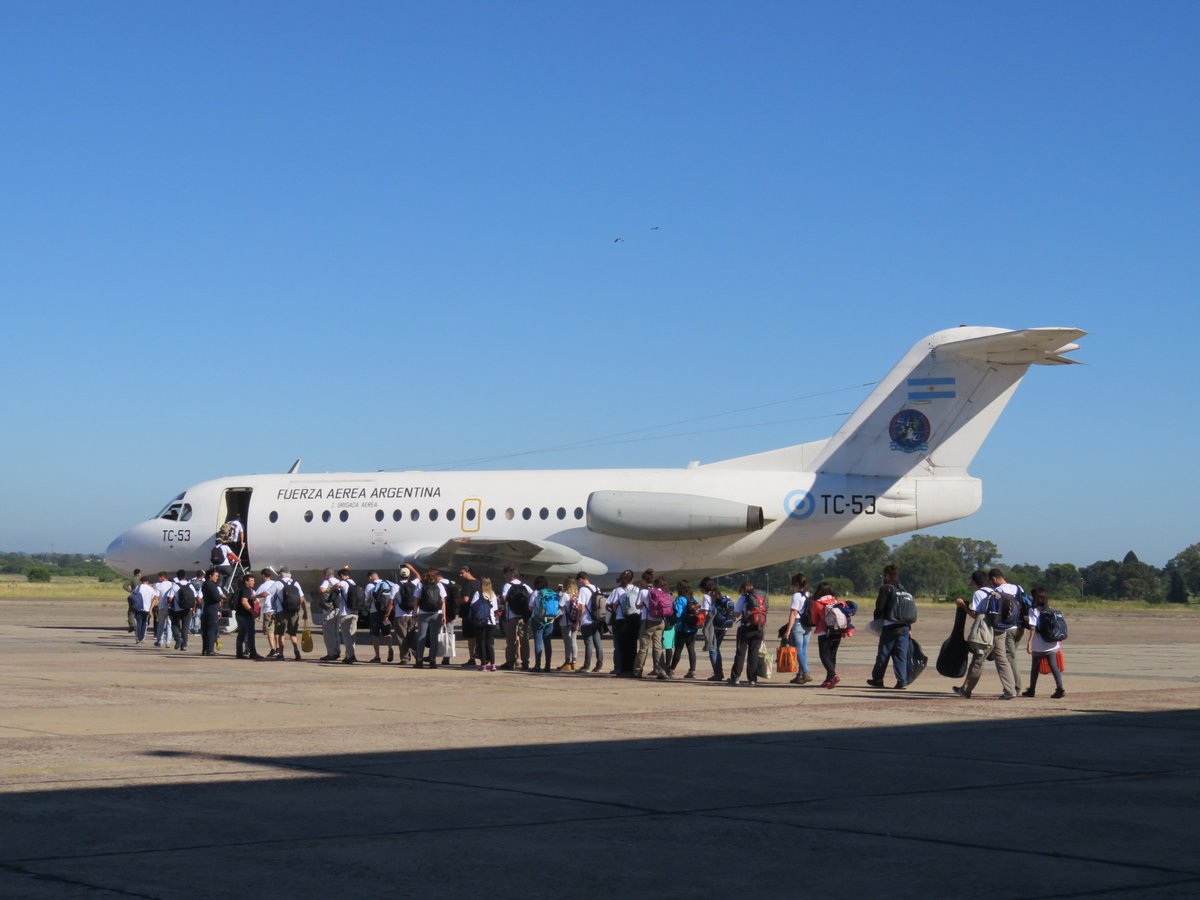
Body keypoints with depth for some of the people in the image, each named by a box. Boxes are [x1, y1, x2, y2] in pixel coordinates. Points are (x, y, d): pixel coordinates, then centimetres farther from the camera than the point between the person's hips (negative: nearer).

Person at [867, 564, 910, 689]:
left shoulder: (885, 588, -7)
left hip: (889, 627, -5)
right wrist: (909, 627, 17)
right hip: (904, 627, 5)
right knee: (901, 654, 5)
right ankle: (902, 680, -2)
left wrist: (875, 620, 5)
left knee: (883, 653, 7)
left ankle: (877, 679, 17)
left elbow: (880, 607, -10)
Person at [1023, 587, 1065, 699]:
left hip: (1038, 646, -4)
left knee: (1035, 667, 10)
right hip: (1051, 644, 4)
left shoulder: (1033, 610, -7)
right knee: (1054, 666, 0)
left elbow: (1033, 628, -14)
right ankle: (1060, 688, -15)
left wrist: (1029, 642, -15)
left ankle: (1032, 690, 21)